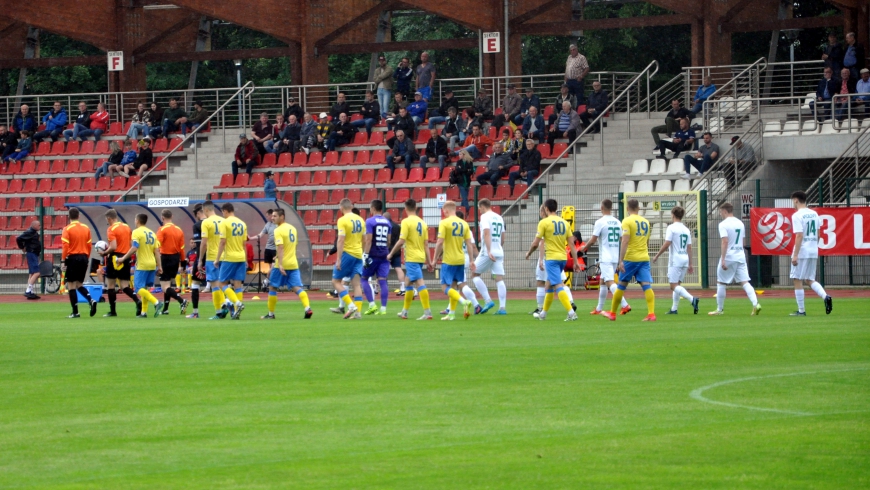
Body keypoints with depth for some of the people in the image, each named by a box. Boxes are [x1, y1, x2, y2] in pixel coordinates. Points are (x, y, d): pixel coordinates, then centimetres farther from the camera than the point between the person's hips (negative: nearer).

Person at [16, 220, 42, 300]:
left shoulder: (34, 233, 13)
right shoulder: (30, 232, -16)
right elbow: (19, 239, -22)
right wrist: (22, 248, -9)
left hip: (34, 254, 10)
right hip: (31, 254, -10)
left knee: (32, 274, 12)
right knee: (36, 273, -15)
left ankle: (30, 292, 15)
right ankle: (28, 291, -17)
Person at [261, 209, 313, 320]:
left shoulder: (278, 230, -11)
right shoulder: (292, 228, 13)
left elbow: (280, 248, -21)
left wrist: (280, 264, -28)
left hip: (282, 264, -6)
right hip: (293, 264, 6)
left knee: (272, 287, 9)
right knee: (297, 288, -2)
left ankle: (271, 313, 16)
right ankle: (307, 308, -23)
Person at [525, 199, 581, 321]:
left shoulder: (544, 222, -9)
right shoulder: (564, 222, 7)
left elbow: (536, 243, -7)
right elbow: (571, 244, 5)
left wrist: (529, 253, 12)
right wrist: (576, 262, 8)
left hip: (552, 258, -7)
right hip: (563, 258, 7)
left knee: (558, 286, -12)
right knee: (549, 284, 22)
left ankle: (571, 313, -27)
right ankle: (543, 313, 34)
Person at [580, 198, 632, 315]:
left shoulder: (600, 222, -10)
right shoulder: (617, 222, 9)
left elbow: (593, 240, -10)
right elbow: (622, 240, 11)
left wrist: (584, 248, 8)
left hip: (605, 258, -7)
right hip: (615, 257, 7)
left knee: (610, 282, -14)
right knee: (602, 282, 18)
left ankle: (624, 305, -29)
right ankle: (599, 309, 23)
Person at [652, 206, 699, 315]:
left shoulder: (672, 228, -8)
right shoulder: (686, 230, 11)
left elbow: (666, 244, -14)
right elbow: (689, 248, 12)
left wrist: (657, 256, -4)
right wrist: (690, 264, 16)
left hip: (675, 259, -7)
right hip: (685, 258, 7)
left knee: (674, 286, -8)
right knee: (677, 285, 15)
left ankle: (692, 299, -28)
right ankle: (674, 309, 14)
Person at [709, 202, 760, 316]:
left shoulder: (723, 224, -9)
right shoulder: (740, 223, 12)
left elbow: (725, 242, -18)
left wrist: (723, 259, -20)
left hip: (728, 256, -6)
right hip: (740, 257, 6)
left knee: (721, 283, 8)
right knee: (745, 282, 0)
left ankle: (719, 309, 15)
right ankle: (755, 304, -18)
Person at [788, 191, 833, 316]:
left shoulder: (797, 216, -12)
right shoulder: (814, 214, 11)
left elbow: (799, 236, -18)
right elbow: (817, 234, 15)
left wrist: (795, 255, -17)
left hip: (802, 252, -7)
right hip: (813, 251, 7)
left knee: (798, 280, 2)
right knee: (809, 280, 15)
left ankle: (801, 310, 3)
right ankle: (825, 296, -8)